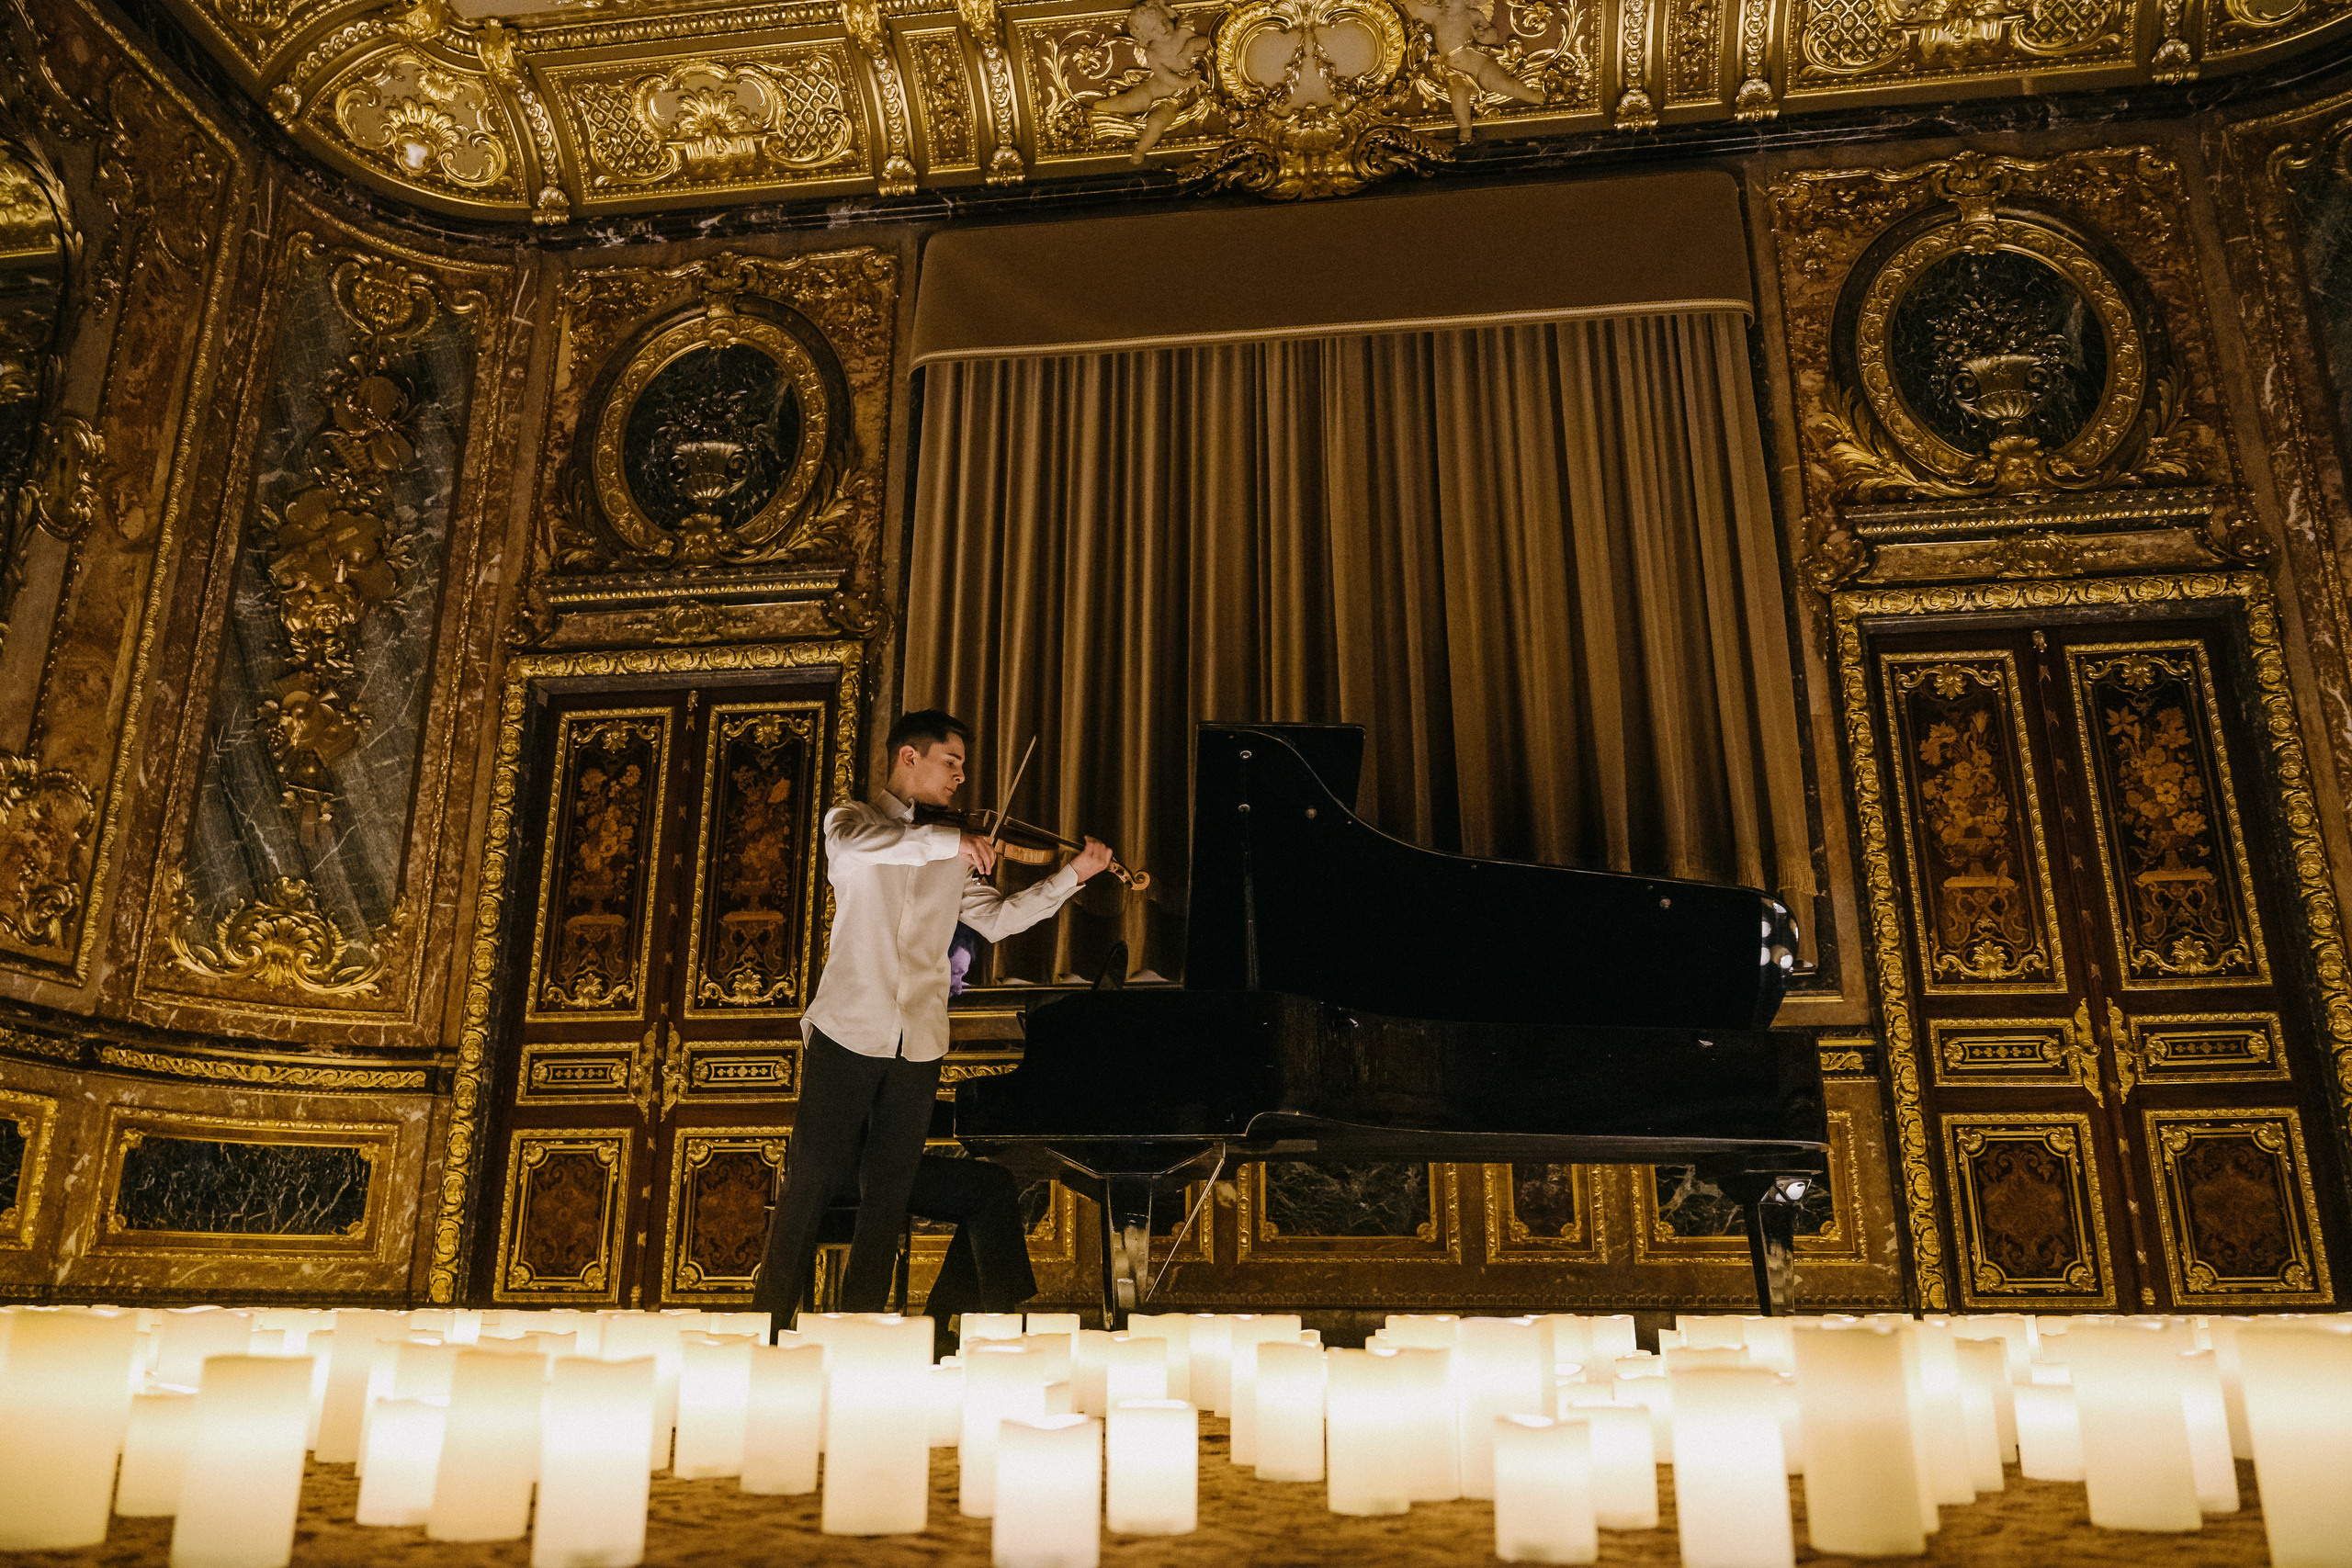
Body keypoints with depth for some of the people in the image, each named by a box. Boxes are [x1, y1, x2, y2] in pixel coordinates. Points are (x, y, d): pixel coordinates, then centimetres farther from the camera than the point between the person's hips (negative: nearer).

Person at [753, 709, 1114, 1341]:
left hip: (919, 1044, 4)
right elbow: (855, 842, -22)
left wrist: (1073, 875, 8)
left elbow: (996, 918, 13)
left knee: (890, 1188, 7)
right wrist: (951, 840, -25)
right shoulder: (852, 820, 2)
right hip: (848, 1029, -4)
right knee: (814, 1178, -2)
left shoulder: (952, 855, 16)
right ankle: (770, 1318, 9)